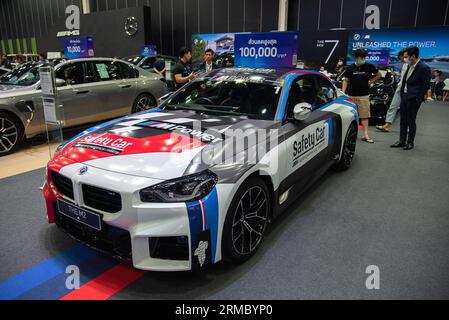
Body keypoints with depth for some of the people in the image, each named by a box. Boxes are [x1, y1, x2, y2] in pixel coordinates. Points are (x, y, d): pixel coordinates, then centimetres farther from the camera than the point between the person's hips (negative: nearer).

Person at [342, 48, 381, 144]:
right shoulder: (350, 68, 3)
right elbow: (346, 80, 6)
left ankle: (365, 135, -3)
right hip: (351, 95, 0)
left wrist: (370, 81, 5)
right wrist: (343, 92, -3)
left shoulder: (369, 66, 4)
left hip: (364, 95, 0)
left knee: (364, 115, -3)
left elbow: (379, 75, 17)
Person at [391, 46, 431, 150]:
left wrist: (418, 98, -14)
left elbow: (426, 85, -12)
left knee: (411, 121, 1)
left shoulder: (424, 68, -14)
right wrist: (402, 94, 11)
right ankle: (402, 141, 23)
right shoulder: (409, 66, 9)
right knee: (403, 120, 13)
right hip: (404, 96, 8)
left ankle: (410, 143, 13)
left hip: (413, 99, -7)